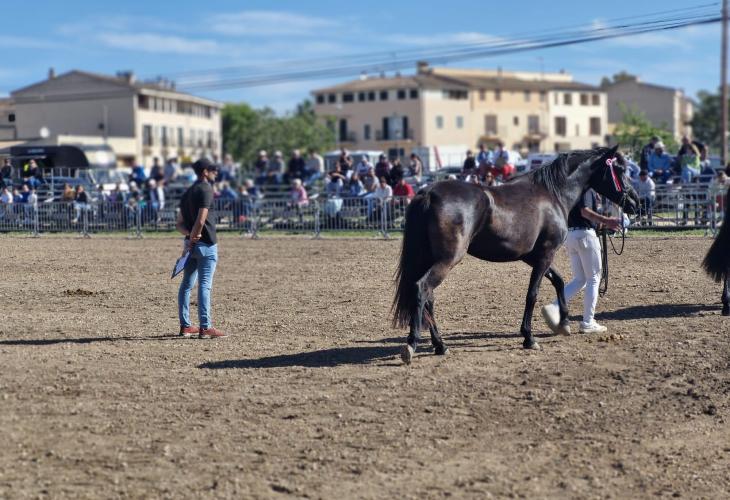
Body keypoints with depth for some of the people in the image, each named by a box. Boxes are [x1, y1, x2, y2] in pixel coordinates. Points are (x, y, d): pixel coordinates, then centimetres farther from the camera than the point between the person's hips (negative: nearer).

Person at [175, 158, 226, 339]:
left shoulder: (188, 192, 16)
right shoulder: (206, 190, -10)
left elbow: (179, 223, 13)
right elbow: (201, 219, -22)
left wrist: (190, 235, -4)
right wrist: (193, 237, -11)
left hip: (191, 244, 9)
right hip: (206, 244, -9)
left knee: (186, 285, 12)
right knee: (205, 285, -9)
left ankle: (185, 325, 18)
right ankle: (205, 327, -9)